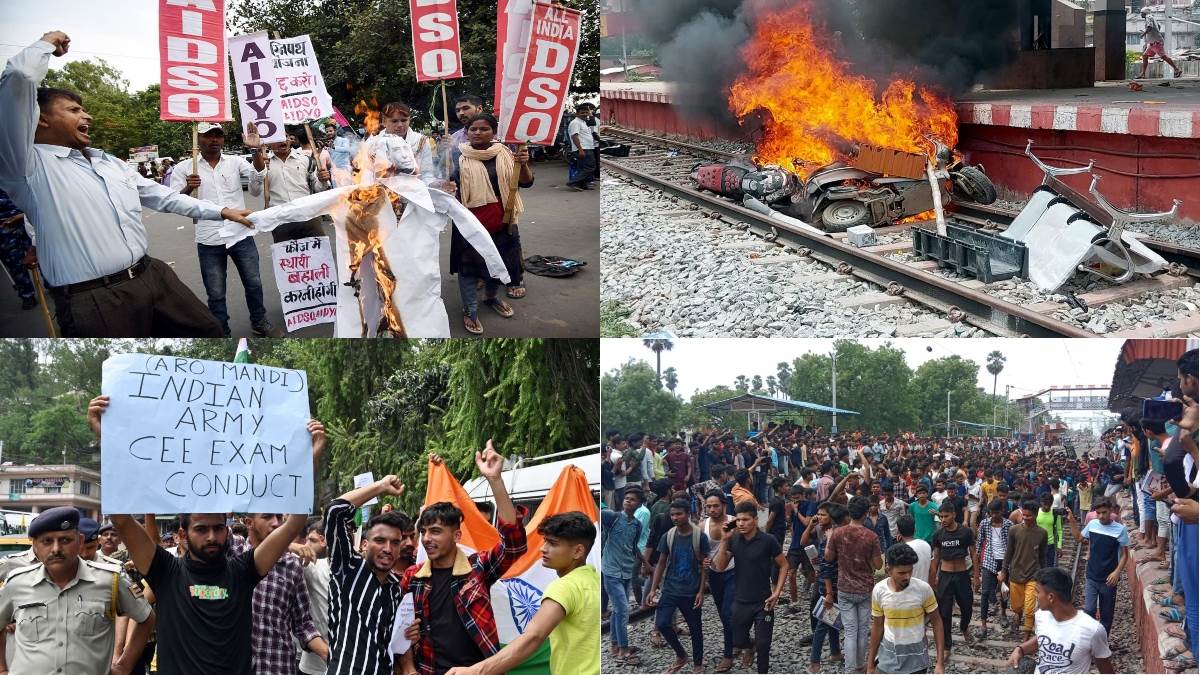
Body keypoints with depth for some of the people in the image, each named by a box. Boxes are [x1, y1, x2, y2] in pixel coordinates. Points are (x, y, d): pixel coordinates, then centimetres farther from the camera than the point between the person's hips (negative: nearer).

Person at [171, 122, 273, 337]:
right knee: (216, 293, 7)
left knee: (254, 283, 14)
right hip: (209, 241, -1)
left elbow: (259, 177, -9)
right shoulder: (186, 168, 1)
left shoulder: (235, 161, 4)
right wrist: (188, 189, -22)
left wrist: (256, 150, -21)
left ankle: (259, 321, 33)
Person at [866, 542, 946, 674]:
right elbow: (877, 626, 2)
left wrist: (940, 662, -11)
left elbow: (936, 622, -6)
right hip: (888, 658, 2)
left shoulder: (923, 589, -16)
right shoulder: (879, 590, -10)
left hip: (915, 660, -2)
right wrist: (870, 664, 6)